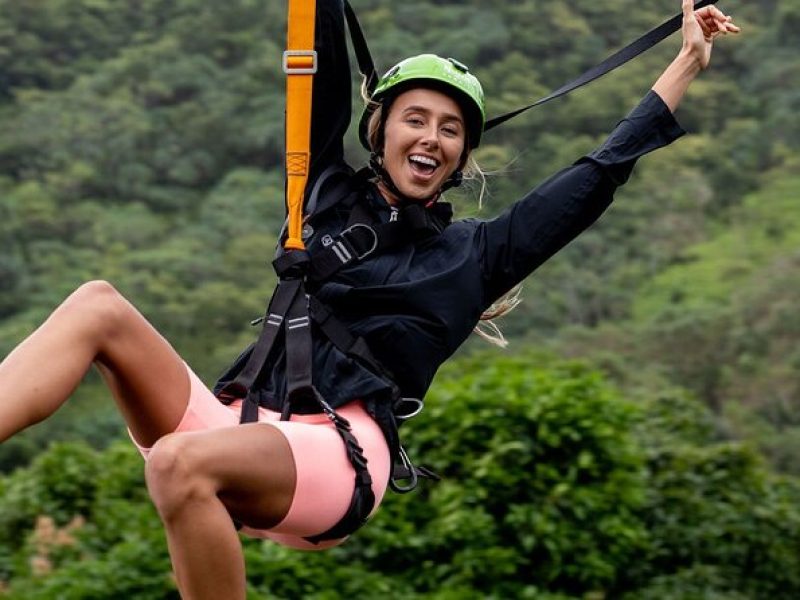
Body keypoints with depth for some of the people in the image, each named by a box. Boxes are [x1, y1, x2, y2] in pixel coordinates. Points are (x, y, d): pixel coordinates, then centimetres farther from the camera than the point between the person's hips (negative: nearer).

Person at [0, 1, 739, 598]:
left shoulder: (478, 252, 15)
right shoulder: (328, 197, 20)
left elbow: (601, 175, 18)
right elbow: (324, 70, 19)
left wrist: (687, 63, 23)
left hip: (339, 458, -3)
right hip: (244, 433, 4)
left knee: (179, 462, -37)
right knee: (98, 307, -21)